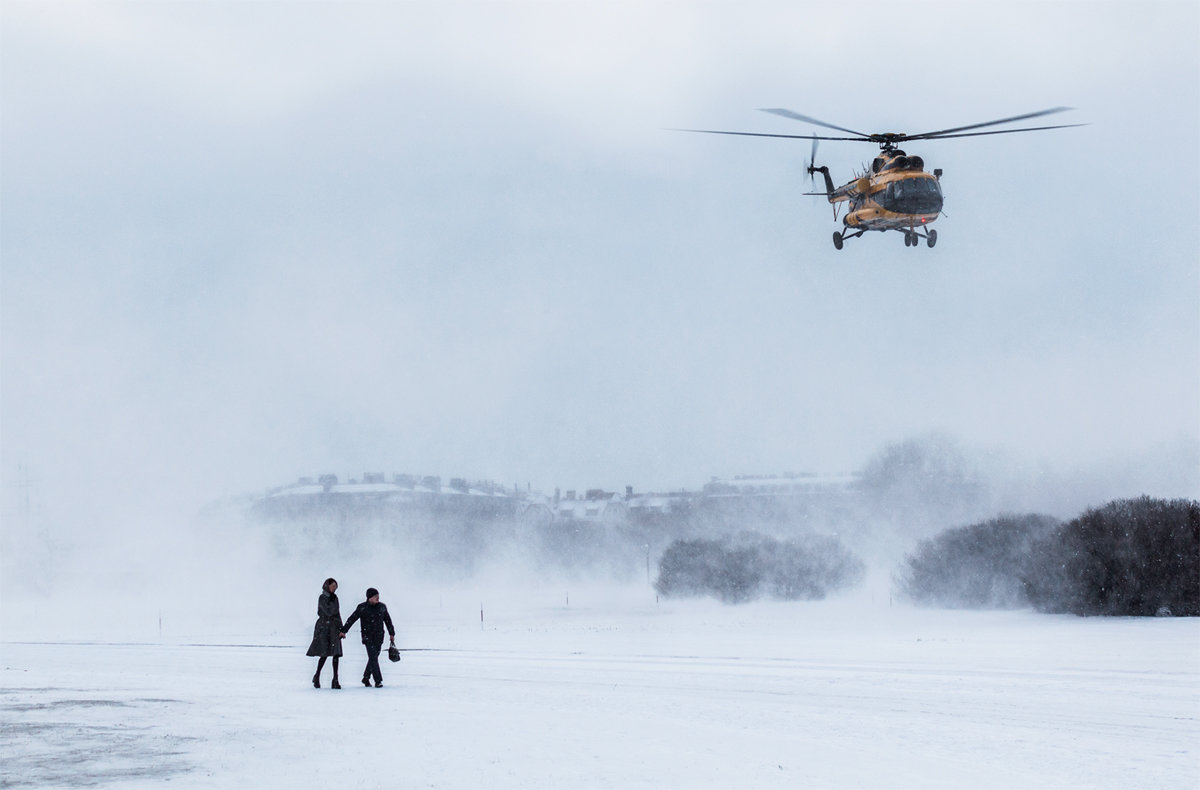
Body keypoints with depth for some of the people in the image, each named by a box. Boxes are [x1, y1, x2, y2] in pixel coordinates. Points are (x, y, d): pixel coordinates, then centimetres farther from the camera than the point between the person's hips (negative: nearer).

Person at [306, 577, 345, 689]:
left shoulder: (334, 598, 14)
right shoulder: (322, 598, -5)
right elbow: (329, 612, -17)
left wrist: (341, 629, 8)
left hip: (334, 627, 5)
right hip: (323, 627, -5)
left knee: (336, 653, -5)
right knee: (324, 654, -4)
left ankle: (335, 680, -7)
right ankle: (317, 677, 17)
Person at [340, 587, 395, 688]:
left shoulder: (382, 607, 8)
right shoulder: (362, 608, -5)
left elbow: (388, 621, 18)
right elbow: (352, 619, -4)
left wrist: (392, 634, 20)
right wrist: (344, 631, -9)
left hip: (379, 637, 5)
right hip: (368, 637, -5)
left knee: (374, 658, 8)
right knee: (373, 658, -11)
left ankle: (366, 678, 23)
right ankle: (378, 681, -11)